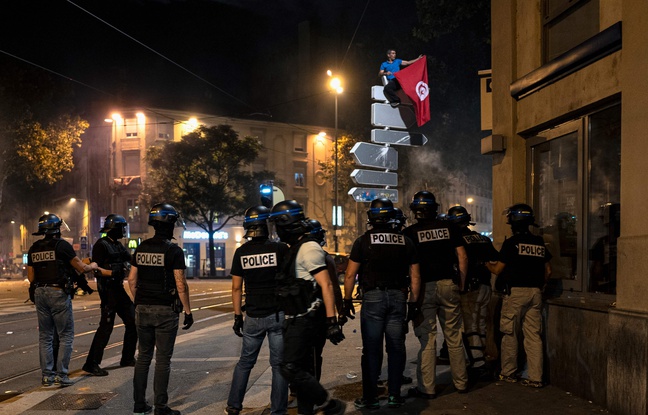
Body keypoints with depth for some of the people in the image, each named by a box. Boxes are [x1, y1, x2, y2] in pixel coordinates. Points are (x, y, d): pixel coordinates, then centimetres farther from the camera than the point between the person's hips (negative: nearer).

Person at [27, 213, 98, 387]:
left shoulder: (34, 249, 8)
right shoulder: (62, 245, -9)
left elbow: (31, 277, 11)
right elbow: (81, 268, -4)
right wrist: (93, 266, 16)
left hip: (40, 293, 6)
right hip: (59, 293, -6)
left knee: (45, 336, 12)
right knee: (66, 335, 2)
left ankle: (47, 374, 14)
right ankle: (61, 374, -1)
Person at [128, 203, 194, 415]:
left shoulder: (141, 248, 6)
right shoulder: (173, 250, -11)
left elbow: (132, 279, 9)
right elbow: (180, 284, -14)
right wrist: (188, 311, -7)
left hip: (142, 309, 5)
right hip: (165, 310, -5)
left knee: (143, 356, 14)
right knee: (163, 359, 1)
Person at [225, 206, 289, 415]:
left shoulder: (241, 252, 0)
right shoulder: (280, 248, -8)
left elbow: (236, 288, 3)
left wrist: (237, 316, 10)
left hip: (253, 317, 3)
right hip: (278, 314, -2)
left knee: (245, 362, 17)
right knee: (278, 365, 6)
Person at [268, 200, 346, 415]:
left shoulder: (308, 248, -15)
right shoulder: (296, 249, 15)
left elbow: (326, 285, -20)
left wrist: (331, 321, -24)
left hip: (303, 322, -10)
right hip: (295, 321, 10)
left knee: (291, 368, -11)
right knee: (300, 369, 14)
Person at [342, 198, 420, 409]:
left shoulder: (364, 240, -3)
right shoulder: (406, 241, 6)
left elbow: (350, 274, -4)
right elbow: (415, 277, 7)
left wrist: (347, 299, 6)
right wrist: (413, 302, 14)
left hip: (373, 297, -2)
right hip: (398, 297, 3)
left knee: (372, 350, 3)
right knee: (396, 348, 10)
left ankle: (370, 398, 8)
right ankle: (394, 395, 16)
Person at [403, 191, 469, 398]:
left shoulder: (409, 233, -2)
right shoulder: (449, 227, 6)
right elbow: (462, 257, 6)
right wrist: (460, 284, 13)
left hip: (424, 287, -3)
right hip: (449, 285, 3)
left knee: (427, 338, 2)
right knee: (454, 337, 12)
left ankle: (427, 387, 5)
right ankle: (461, 383, 21)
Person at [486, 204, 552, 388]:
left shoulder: (511, 243, -8)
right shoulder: (540, 243, 9)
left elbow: (498, 270, -5)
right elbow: (548, 271, 13)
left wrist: (487, 263, 14)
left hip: (515, 292, -5)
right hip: (535, 293, 5)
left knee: (509, 334, 7)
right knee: (533, 336, 6)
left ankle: (508, 373, 15)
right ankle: (536, 378, 6)